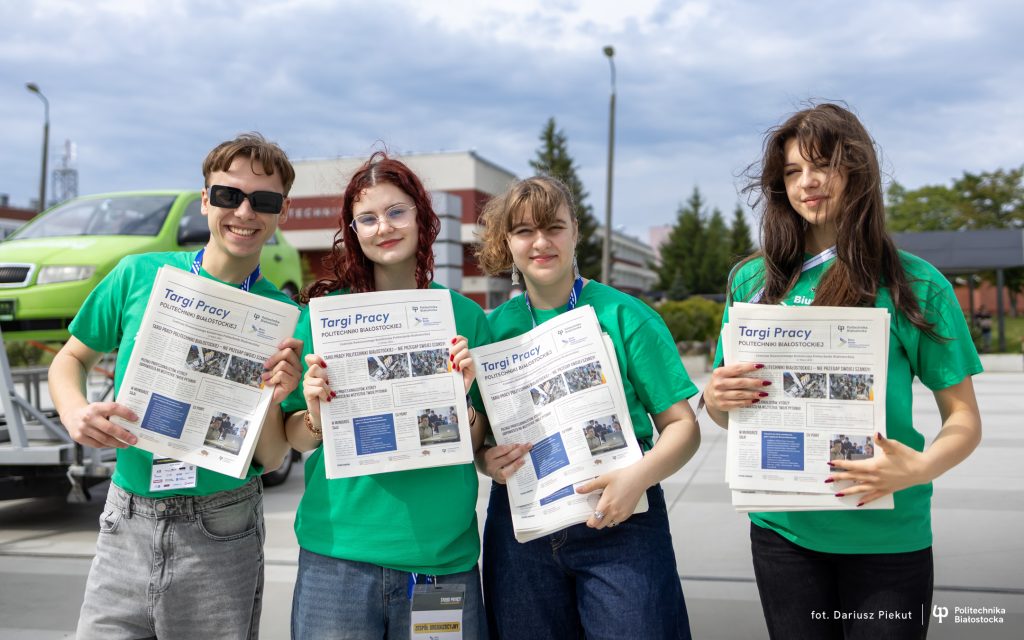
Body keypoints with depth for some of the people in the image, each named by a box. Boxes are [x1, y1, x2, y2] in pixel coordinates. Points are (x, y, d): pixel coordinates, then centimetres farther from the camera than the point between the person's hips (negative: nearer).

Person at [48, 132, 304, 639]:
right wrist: (75, 412, -11)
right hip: (126, 525, 1)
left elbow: (270, 461, -2)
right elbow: (71, 358, 9)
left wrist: (271, 402, -21)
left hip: (220, 537, -1)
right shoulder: (139, 274, -2)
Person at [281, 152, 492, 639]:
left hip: (443, 554, 1)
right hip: (340, 552, -1)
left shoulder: (465, 316, 3)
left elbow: (479, 445, 7)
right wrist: (316, 416, -14)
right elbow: (297, 438, 6)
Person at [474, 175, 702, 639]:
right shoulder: (493, 327, 4)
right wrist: (486, 460, -10)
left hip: (619, 522, -2)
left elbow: (682, 426, -4)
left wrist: (639, 476, -21)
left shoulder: (624, 317, -4)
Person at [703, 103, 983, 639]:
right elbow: (727, 410, 10)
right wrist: (715, 399, -13)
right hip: (782, 529, 2)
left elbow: (964, 418, -2)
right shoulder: (754, 281, 2)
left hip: (886, 535, -2)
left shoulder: (916, 285, -5)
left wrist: (919, 468, -22)